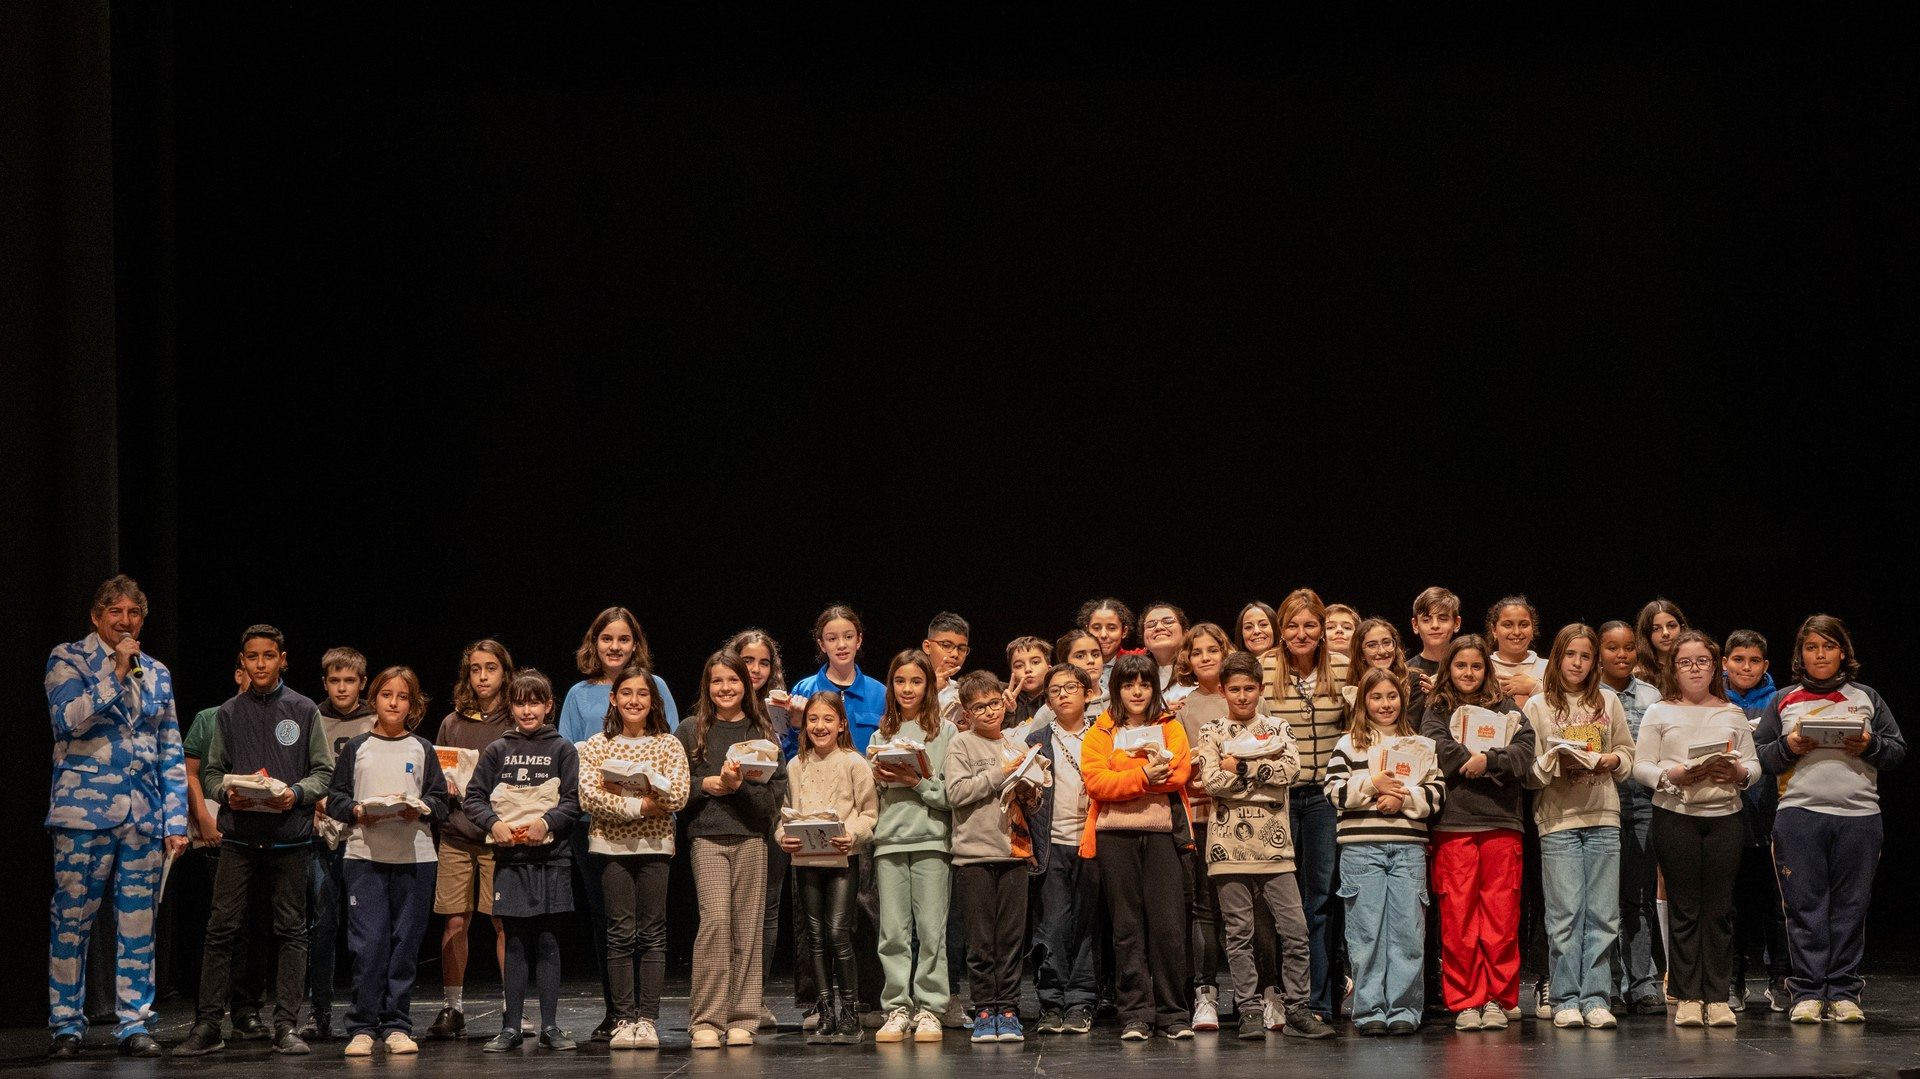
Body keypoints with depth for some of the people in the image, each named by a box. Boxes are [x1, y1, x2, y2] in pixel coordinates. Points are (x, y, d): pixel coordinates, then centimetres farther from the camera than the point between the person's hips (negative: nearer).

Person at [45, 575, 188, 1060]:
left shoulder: (157, 673, 15)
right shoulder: (68, 660, 3)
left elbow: (172, 755, 15)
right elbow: (68, 719, -14)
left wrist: (177, 821, 8)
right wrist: (116, 673, -11)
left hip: (145, 818, 4)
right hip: (84, 813, -4)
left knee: (138, 924, 3)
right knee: (72, 920, -3)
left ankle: (135, 1023, 8)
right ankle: (67, 1025, 4)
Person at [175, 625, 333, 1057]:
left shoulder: (304, 711, 5)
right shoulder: (229, 713, 10)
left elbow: (323, 772, 4)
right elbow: (211, 773, 10)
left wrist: (296, 794, -14)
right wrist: (226, 793, -10)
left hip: (289, 838, -1)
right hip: (239, 836, 1)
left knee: (291, 931, 2)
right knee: (222, 929, -3)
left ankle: (286, 1026, 6)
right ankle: (207, 1026, 0)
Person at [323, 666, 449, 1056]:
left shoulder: (422, 750, 11)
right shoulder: (355, 749, 9)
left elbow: (440, 799, 9)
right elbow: (335, 798, 8)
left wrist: (420, 808, -10)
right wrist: (357, 811, -11)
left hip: (414, 856, 1)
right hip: (365, 853, -1)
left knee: (405, 943, 2)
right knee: (367, 942, -7)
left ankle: (397, 1025, 9)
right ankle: (362, 1028, -2)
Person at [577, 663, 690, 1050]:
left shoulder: (669, 745, 6)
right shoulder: (596, 746, 5)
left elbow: (678, 796, -6)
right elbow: (588, 797, -7)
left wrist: (620, 789, -12)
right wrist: (642, 804, -14)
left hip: (655, 845, 1)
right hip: (611, 845, 0)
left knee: (652, 934, 0)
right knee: (621, 933, -2)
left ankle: (648, 1019, 2)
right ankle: (623, 1020, 1)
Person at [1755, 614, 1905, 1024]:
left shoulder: (1867, 698, 15)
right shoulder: (1782, 701, 13)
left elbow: (1898, 750, 12)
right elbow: (1760, 757, 9)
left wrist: (1870, 746, -6)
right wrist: (1789, 747, -8)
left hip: (1859, 815, 1)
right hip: (1800, 811, -1)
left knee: (1850, 907, 1)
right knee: (1806, 906, -3)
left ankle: (1844, 992, 5)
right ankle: (1807, 993, 0)